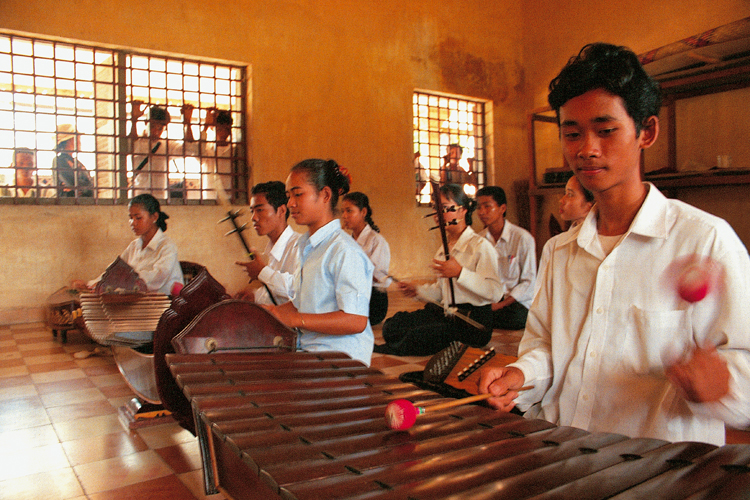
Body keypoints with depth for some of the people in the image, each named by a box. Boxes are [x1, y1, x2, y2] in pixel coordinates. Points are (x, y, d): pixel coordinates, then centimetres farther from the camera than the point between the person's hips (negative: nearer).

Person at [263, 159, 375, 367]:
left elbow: (356, 321, -20)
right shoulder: (305, 246, 16)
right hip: (308, 351, 8)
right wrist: (269, 312, 7)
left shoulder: (344, 251, -13)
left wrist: (295, 320, -22)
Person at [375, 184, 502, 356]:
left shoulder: (480, 245, -8)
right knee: (391, 325, -10)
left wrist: (460, 273, -25)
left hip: (473, 322, -8)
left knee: (416, 335, -28)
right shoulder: (444, 248, 18)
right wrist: (417, 290, 11)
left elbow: (495, 292, -20)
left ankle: (388, 350, 1)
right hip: (446, 314, 8)